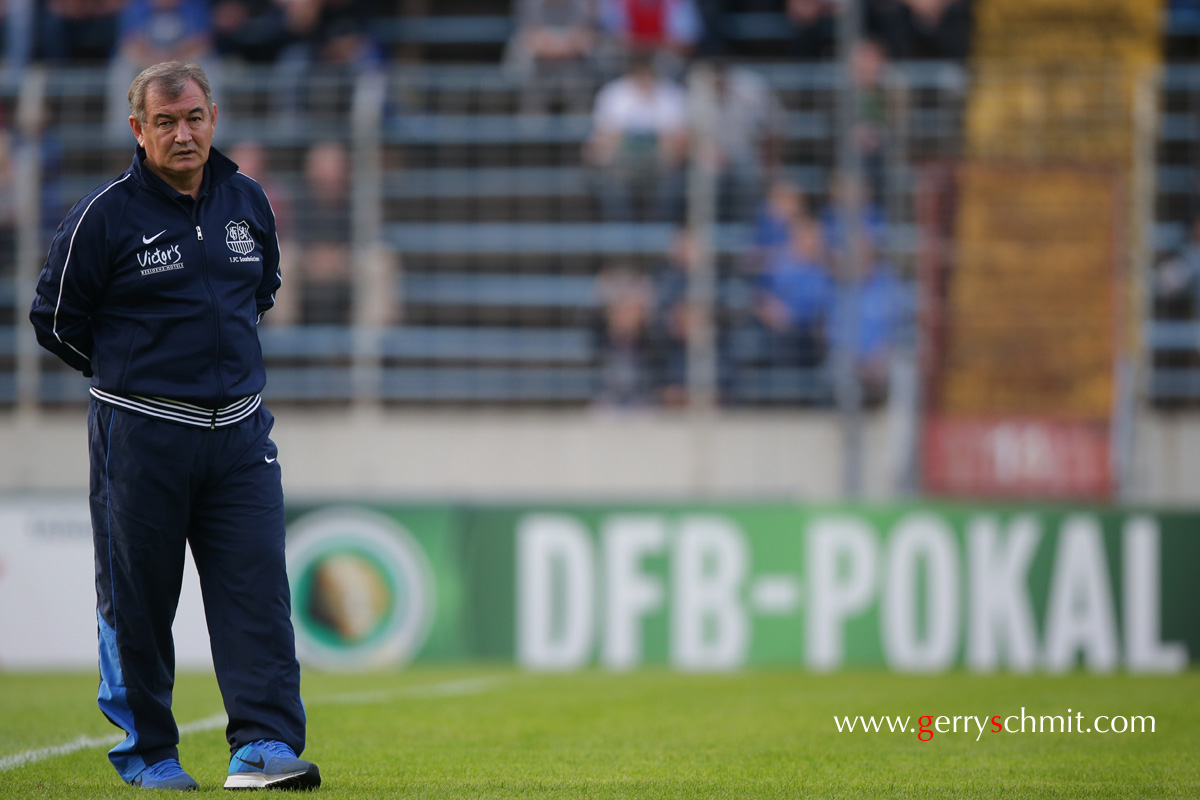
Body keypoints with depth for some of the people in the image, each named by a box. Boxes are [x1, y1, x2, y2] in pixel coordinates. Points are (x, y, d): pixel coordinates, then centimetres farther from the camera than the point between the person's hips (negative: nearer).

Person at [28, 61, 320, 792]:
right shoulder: (105, 216, -8)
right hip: (141, 434, -4)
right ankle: (147, 752, 15)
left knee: (258, 588, -6)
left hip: (239, 431, 4)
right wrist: (135, 372, 7)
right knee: (137, 599, 3)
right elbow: (55, 319, 0)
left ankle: (264, 746, -9)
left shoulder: (249, 203, 7)